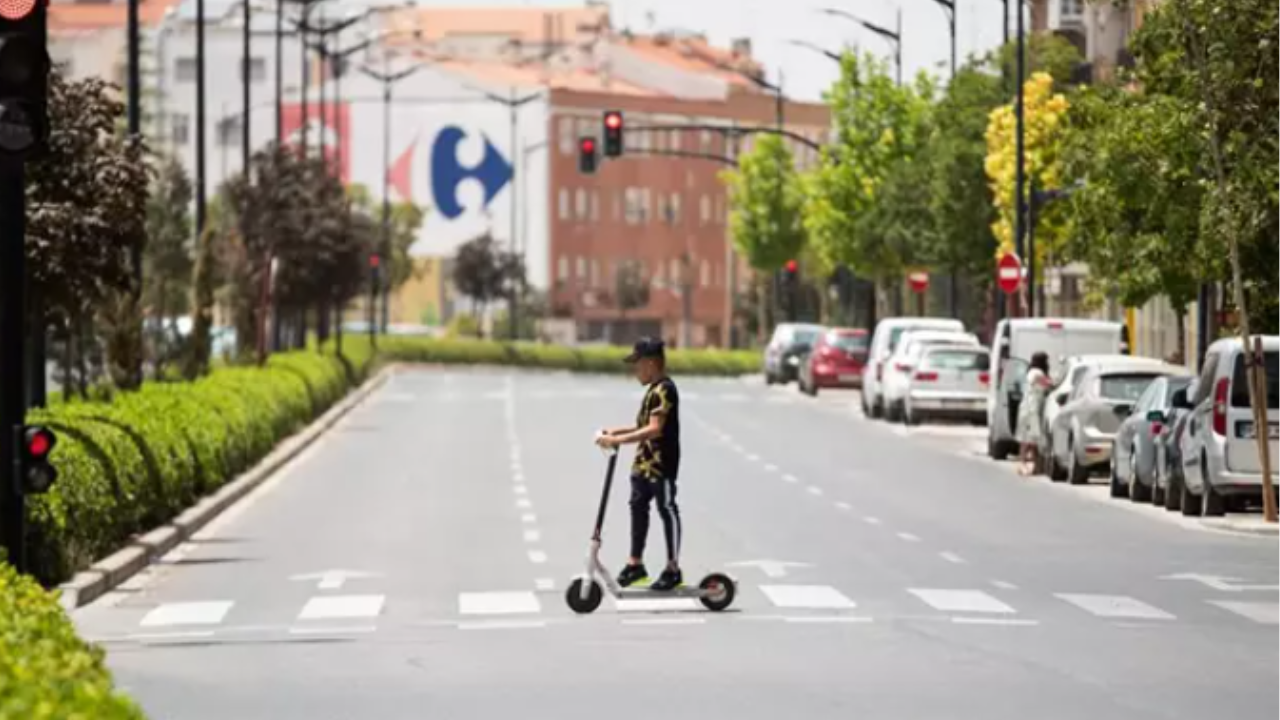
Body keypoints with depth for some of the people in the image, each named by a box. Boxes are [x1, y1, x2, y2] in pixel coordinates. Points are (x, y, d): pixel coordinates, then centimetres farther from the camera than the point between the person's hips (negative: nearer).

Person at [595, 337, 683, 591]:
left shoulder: (664, 391, -19)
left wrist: (619, 440, -29)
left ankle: (673, 568, 7)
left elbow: (654, 429, -27)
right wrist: (617, 432, 11)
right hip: (643, 464, 10)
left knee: (667, 510, -1)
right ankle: (635, 564, 24)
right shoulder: (654, 389, 13)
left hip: (661, 465, -10)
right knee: (638, 507, 15)